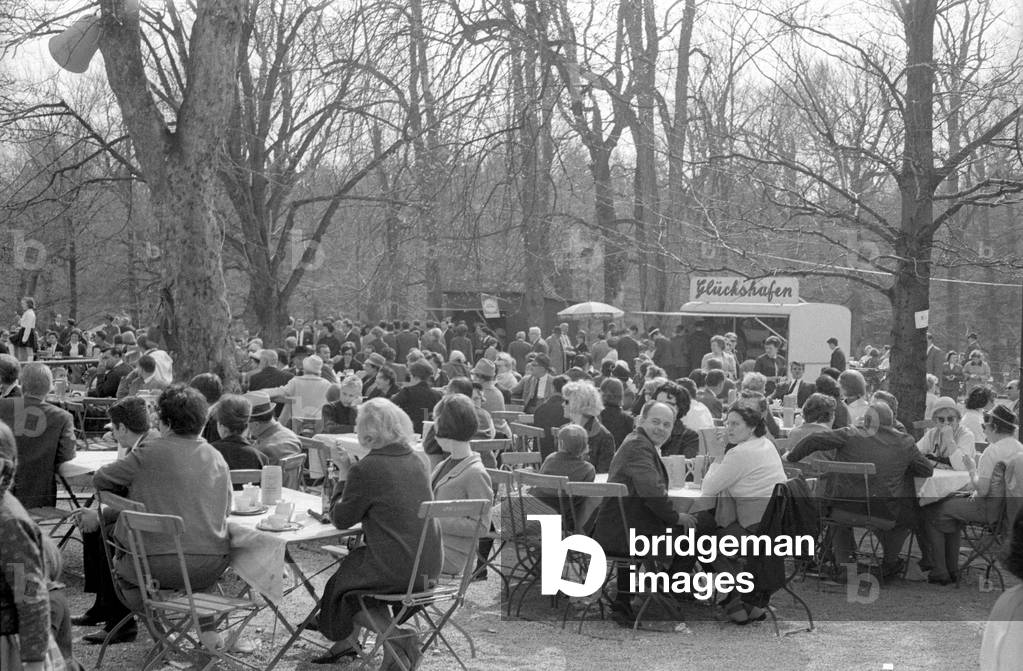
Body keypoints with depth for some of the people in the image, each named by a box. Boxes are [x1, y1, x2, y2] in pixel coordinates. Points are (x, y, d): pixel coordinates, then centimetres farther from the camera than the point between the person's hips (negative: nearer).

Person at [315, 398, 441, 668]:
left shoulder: (365, 470, -15)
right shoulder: (415, 461, 8)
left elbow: (342, 519, -4)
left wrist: (337, 501, 16)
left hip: (399, 570, -8)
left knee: (342, 583, 17)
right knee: (355, 560, 26)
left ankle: (398, 639, 3)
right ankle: (347, 642, 34)